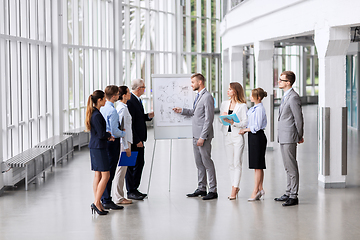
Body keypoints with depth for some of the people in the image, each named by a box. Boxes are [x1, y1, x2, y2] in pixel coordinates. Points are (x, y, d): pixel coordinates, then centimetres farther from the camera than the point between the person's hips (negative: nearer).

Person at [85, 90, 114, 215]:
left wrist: (108, 136, 7)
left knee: (98, 175, 10)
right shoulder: (96, 115, -19)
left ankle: (97, 203, 13)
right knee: (105, 175, -6)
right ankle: (96, 203, -5)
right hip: (98, 147, -10)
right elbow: (101, 134, -20)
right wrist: (111, 133, -3)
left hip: (95, 147, 10)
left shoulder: (94, 113, 12)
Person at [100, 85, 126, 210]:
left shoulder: (102, 108, 8)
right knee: (109, 173, -5)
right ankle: (107, 201, -2)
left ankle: (104, 198, 23)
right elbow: (114, 131, -20)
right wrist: (123, 133, -3)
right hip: (112, 142, -9)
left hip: (104, 141, 9)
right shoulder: (112, 111, -18)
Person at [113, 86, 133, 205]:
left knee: (121, 169, 13)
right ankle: (119, 198, -1)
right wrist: (126, 147, -18)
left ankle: (119, 196, 18)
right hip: (123, 142, -10)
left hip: (124, 141, 10)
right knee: (121, 169, -5)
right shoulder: (123, 109, -16)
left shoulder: (121, 107, 14)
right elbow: (122, 128, -19)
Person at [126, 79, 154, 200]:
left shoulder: (137, 100, 13)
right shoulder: (130, 101, -19)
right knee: (132, 165, -2)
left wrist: (148, 116, 4)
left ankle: (134, 189, 23)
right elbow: (129, 123, -22)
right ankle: (130, 192, 5)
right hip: (133, 140, -10)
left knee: (139, 163, 14)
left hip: (139, 139, 10)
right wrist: (136, 140, -21)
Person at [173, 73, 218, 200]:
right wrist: (182, 110, 17)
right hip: (196, 135, 9)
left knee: (207, 162, -5)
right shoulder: (198, 96, 15)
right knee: (199, 163, 13)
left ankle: (213, 190, 0)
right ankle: (201, 189, 20)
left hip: (203, 136, -9)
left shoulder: (207, 97, -15)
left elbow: (209, 119, -19)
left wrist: (202, 137, -21)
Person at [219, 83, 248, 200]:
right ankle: (236, 187, 17)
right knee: (231, 163, 9)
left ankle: (234, 190, -7)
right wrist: (223, 117, -4)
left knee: (237, 163, -6)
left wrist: (233, 122, -22)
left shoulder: (242, 106, -5)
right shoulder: (224, 104, 13)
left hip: (238, 136, -6)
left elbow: (245, 122, -11)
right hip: (227, 136, 6)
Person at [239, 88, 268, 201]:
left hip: (258, 136, -10)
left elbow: (257, 127, -19)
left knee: (258, 165, -4)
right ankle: (260, 188, 18)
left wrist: (245, 129, -9)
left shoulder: (259, 109, -15)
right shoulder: (253, 108, 14)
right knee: (257, 166, 12)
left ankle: (256, 191, 0)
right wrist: (245, 130, 3)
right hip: (253, 136, 10)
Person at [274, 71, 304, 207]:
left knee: (292, 167, -6)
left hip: (289, 137, -10)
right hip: (283, 138, 10)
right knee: (288, 167, 15)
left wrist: (300, 137, -6)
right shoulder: (285, 96, 16)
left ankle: (293, 197, -3)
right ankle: (288, 193, 23)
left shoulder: (293, 97, -16)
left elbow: (299, 119, -14)